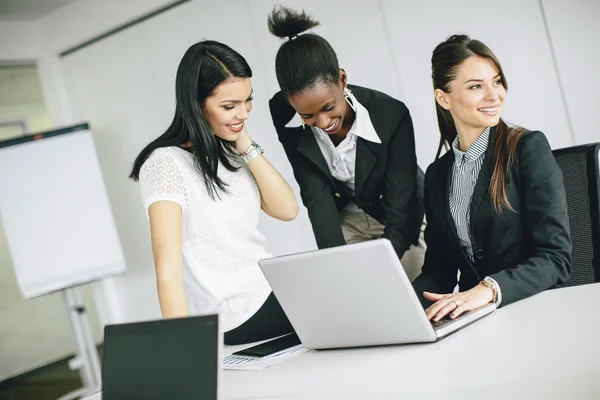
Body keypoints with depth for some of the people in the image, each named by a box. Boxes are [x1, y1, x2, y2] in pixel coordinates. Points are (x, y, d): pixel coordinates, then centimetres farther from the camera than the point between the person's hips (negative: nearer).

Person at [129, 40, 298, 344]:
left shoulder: (231, 153, 8)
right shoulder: (167, 163, -15)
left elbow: (287, 210, 3)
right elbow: (168, 272, -23)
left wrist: (247, 147, -4)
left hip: (273, 294, 7)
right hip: (237, 325, -7)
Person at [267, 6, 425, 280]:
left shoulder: (391, 114, -33)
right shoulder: (283, 115, -24)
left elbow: (400, 215, -30)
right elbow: (315, 194, -22)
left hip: (403, 219, -2)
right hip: (344, 218, 2)